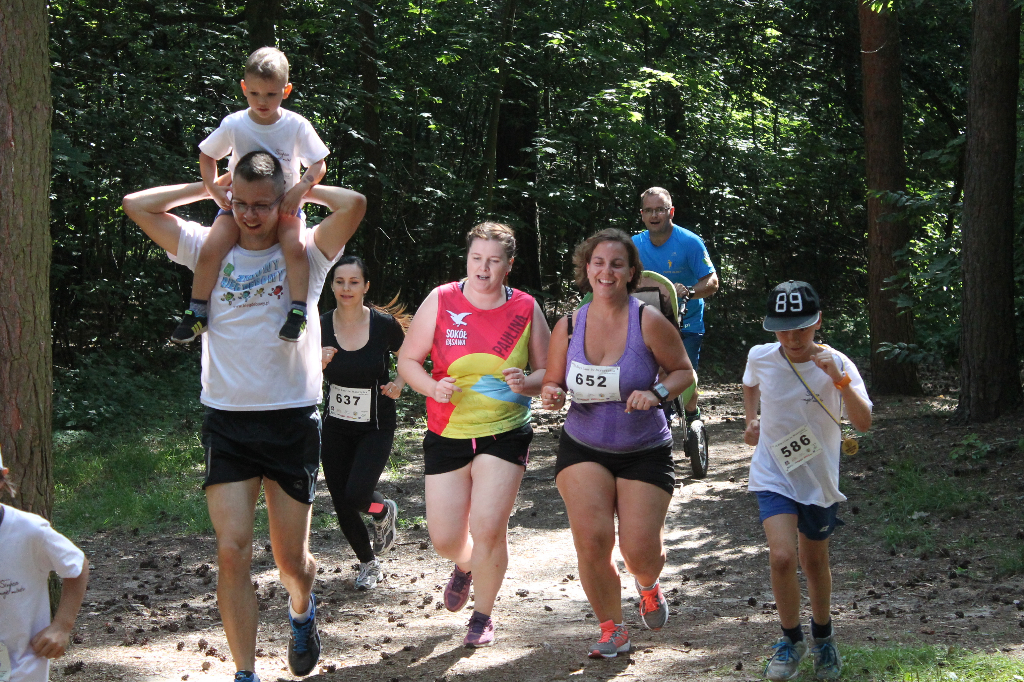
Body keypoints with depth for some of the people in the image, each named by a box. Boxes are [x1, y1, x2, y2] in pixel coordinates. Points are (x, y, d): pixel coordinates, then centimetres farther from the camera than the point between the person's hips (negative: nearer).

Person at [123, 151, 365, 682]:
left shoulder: (306, 253, 0)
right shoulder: (209, 250, 5)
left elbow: (354, 203, -17)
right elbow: (136, 205, 2)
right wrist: (210, 187, 5)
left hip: (293, 419, -1)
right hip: (227, 422, 1)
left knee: (291, 559, 6)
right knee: (232, 551, -10)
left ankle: (302, 612, 42)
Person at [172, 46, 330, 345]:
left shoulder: (297, 126, -10)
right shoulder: (233, 125, -7)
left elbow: (319, 164, -3)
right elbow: (207, 155, 8)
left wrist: (302, 188, -22)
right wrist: (213, 187, -8)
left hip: (284, 203, -1)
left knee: (295, 246, -31)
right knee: (211, 248, -21)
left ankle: (298, 312, -21)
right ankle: (196, 312, -6)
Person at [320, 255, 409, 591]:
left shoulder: (384, 324, -13)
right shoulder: (321, 327, -8)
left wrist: (399, 383, -12)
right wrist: (319, 364, -25)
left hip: (376, 427, -3)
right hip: (336, 427, 3)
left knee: (356, 496, -19)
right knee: (341, 503, 5)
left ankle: (385, 511, 18)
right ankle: (368, 562, 31)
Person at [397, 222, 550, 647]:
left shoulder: (525, 309, -1)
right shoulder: (441, 301, -3)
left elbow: (549, 372, 6)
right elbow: (407, 360, 2)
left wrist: (527, 383, -17)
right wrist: (433, 387, -18)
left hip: (505, 435, -1)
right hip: (447, 436, 1)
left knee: (488, 529, -13)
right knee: (444, 539, 3)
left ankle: (483, 616, 11)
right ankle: (465, 566, 42)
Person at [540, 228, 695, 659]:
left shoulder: (649, 321, -12)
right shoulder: (568, 326, -3)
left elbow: (683, 371, -1)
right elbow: (553, 385, 9)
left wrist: (657, 393, -20)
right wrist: (551, 396, -15)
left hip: (644, 451, -2)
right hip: (583, 448, 2)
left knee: (640, 550, -7)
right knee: (591, 540, -16)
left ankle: (649, 587, 35)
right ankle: (612, 630, 7)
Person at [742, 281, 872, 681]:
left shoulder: (836, 364, -17)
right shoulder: (760, 358, -10)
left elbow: (864, 423, -28)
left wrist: (838, 378, -37)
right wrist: (751, 420, 5)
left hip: (819, 479, 0)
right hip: (773, 475, 0)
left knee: (815, 562, 14)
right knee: (782, 558, -18)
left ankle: (822, 636, 41)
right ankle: (791, 640, 4)